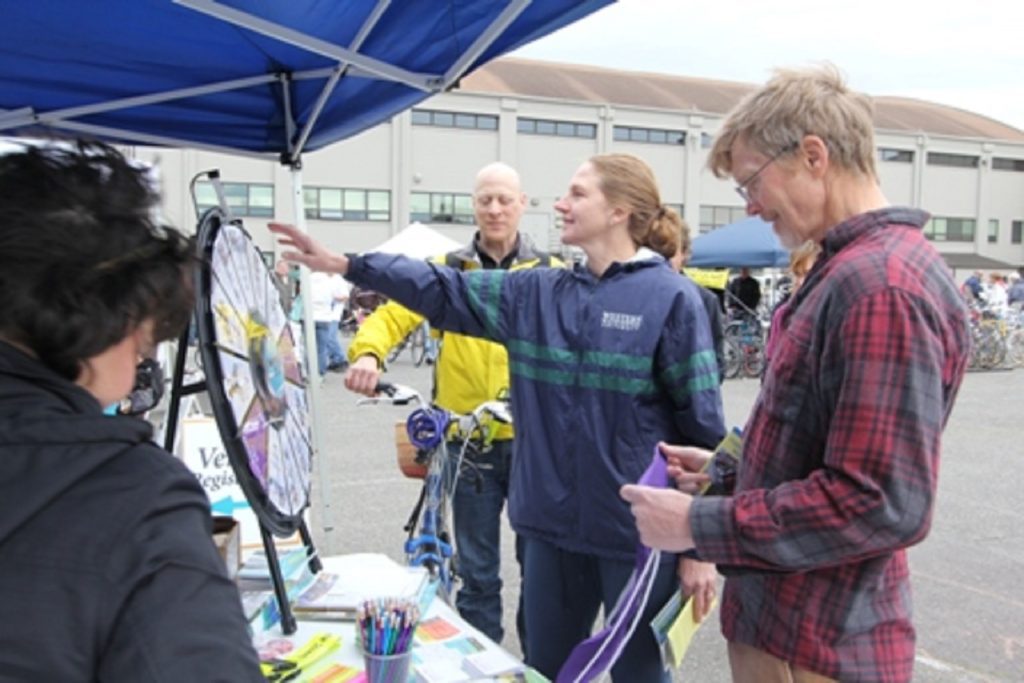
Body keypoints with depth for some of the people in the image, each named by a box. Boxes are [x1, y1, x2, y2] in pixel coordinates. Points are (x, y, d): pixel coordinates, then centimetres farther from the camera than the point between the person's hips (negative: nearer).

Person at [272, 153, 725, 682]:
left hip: (638, 531, -5)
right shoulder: (537, 293, 4)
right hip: (553, 523, 5)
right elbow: (445, 290, 6)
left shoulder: (671, 298, -11)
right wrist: (346, 266, 1)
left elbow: (702, 422, -10)